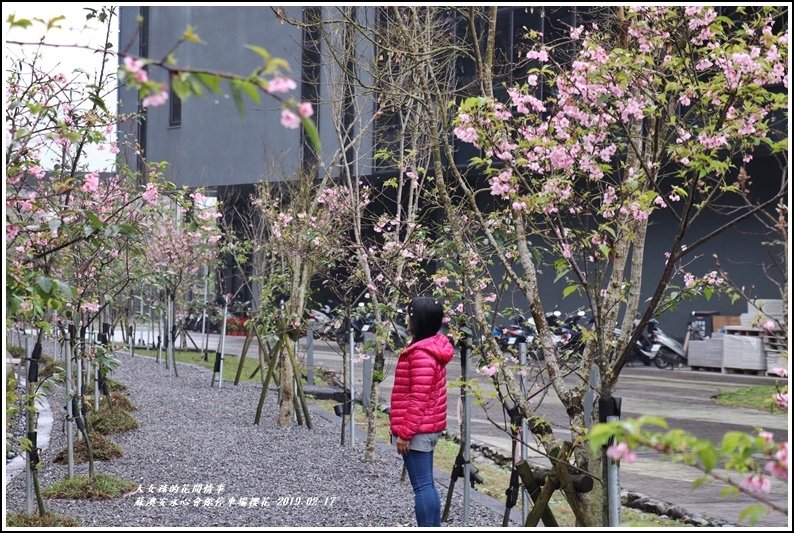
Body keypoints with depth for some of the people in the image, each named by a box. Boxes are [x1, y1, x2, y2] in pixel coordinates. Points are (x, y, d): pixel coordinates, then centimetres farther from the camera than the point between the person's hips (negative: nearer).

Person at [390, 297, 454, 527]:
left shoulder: (421, 354, -18)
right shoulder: (434, 346, 11)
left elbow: (418, 398, -21)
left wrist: (405, 432, -18)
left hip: (418, 430, -10)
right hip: (428, 427, 10)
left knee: (422, 486, -7)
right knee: (427, 484, 13)